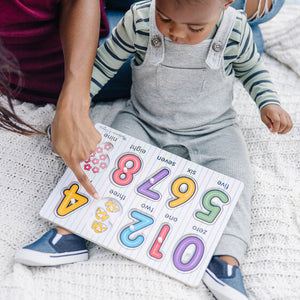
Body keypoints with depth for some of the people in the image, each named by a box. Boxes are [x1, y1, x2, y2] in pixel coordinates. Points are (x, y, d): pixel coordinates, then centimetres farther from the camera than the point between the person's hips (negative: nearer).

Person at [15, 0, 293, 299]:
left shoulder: (236, 29, -19)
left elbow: (251, 67, 4)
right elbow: (104, 63, -7)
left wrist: (268, 103, -9)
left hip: (212, 129, 0)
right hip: (142, 121, 1)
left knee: (234, 174, -23)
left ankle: (225, 258, -28)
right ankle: (69, 232, -21)